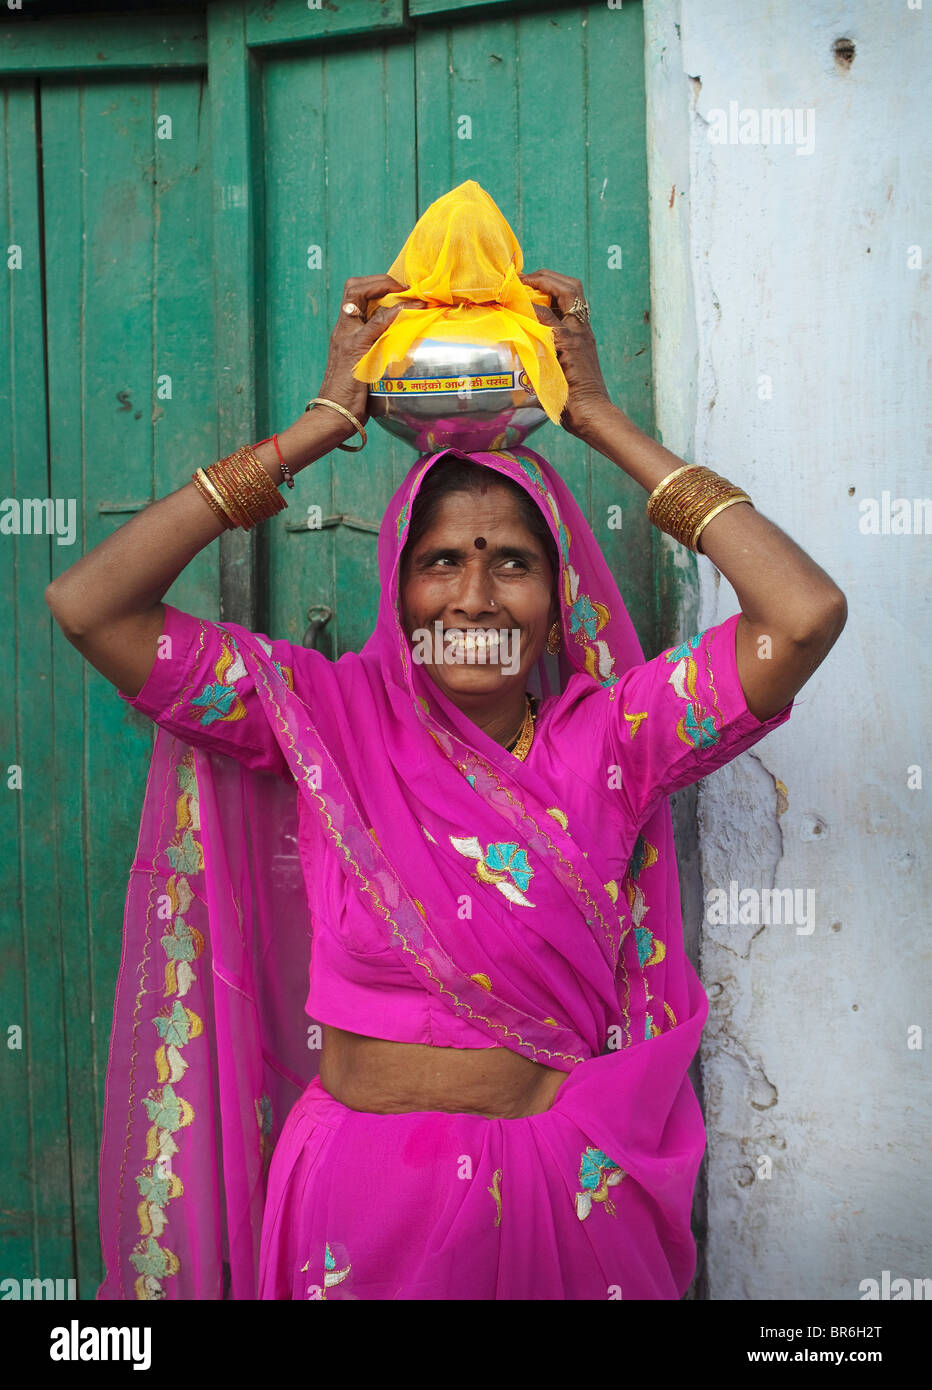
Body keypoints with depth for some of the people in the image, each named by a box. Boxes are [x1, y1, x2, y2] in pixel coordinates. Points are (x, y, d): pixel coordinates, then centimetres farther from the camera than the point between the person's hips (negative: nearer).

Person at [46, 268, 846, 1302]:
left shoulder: (610, 736, -6)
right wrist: (324, 424, -12)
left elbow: (808, 614, -18)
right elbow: (88, 605, -14)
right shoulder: (325, 715, -6)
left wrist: (602, 422, -12)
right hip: (358, 1204, 0)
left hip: (566, 1201, 0)